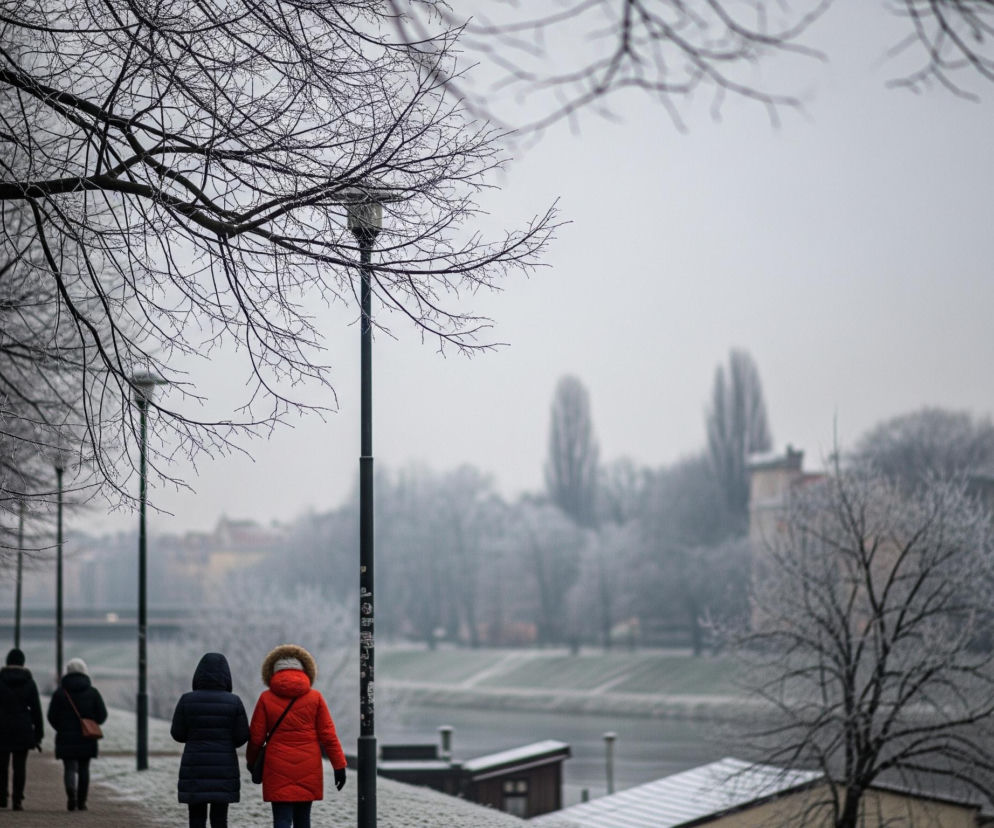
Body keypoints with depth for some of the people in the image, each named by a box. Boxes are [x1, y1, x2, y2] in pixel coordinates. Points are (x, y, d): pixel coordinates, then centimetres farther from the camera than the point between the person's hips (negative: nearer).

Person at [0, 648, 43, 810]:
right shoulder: (29, 682, 0)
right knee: (20, 766, 2)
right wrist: (38, 735, 6)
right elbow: (36, 710, 0)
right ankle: (17, 800, -2)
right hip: (23, 729, 1)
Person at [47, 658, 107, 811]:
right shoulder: (92, 692, -1)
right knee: (83, 769, 12)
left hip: (65, 738, -1)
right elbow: (102, 715, -3)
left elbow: (52, 717, -4)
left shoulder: (59, 692, -3)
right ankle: (81, 802, 13)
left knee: (69, 768, 3)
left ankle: (71, 793, -23)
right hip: (87, 739, 1)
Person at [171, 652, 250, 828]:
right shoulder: (233, 702, -6)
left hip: (195, 769, 0)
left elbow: (178, 733, 1)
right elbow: (242, 736, -3)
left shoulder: (187, 700, -6)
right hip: (224, 769, 0)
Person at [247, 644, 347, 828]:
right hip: (307, 770, 2)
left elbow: (256, 737, 1)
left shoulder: (266, 698, -2)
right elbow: (328, 735, -2)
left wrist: (252, 761, 19)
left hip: (277, 770, -2)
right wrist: (339, 765, 3)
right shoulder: (315, 698, -1)